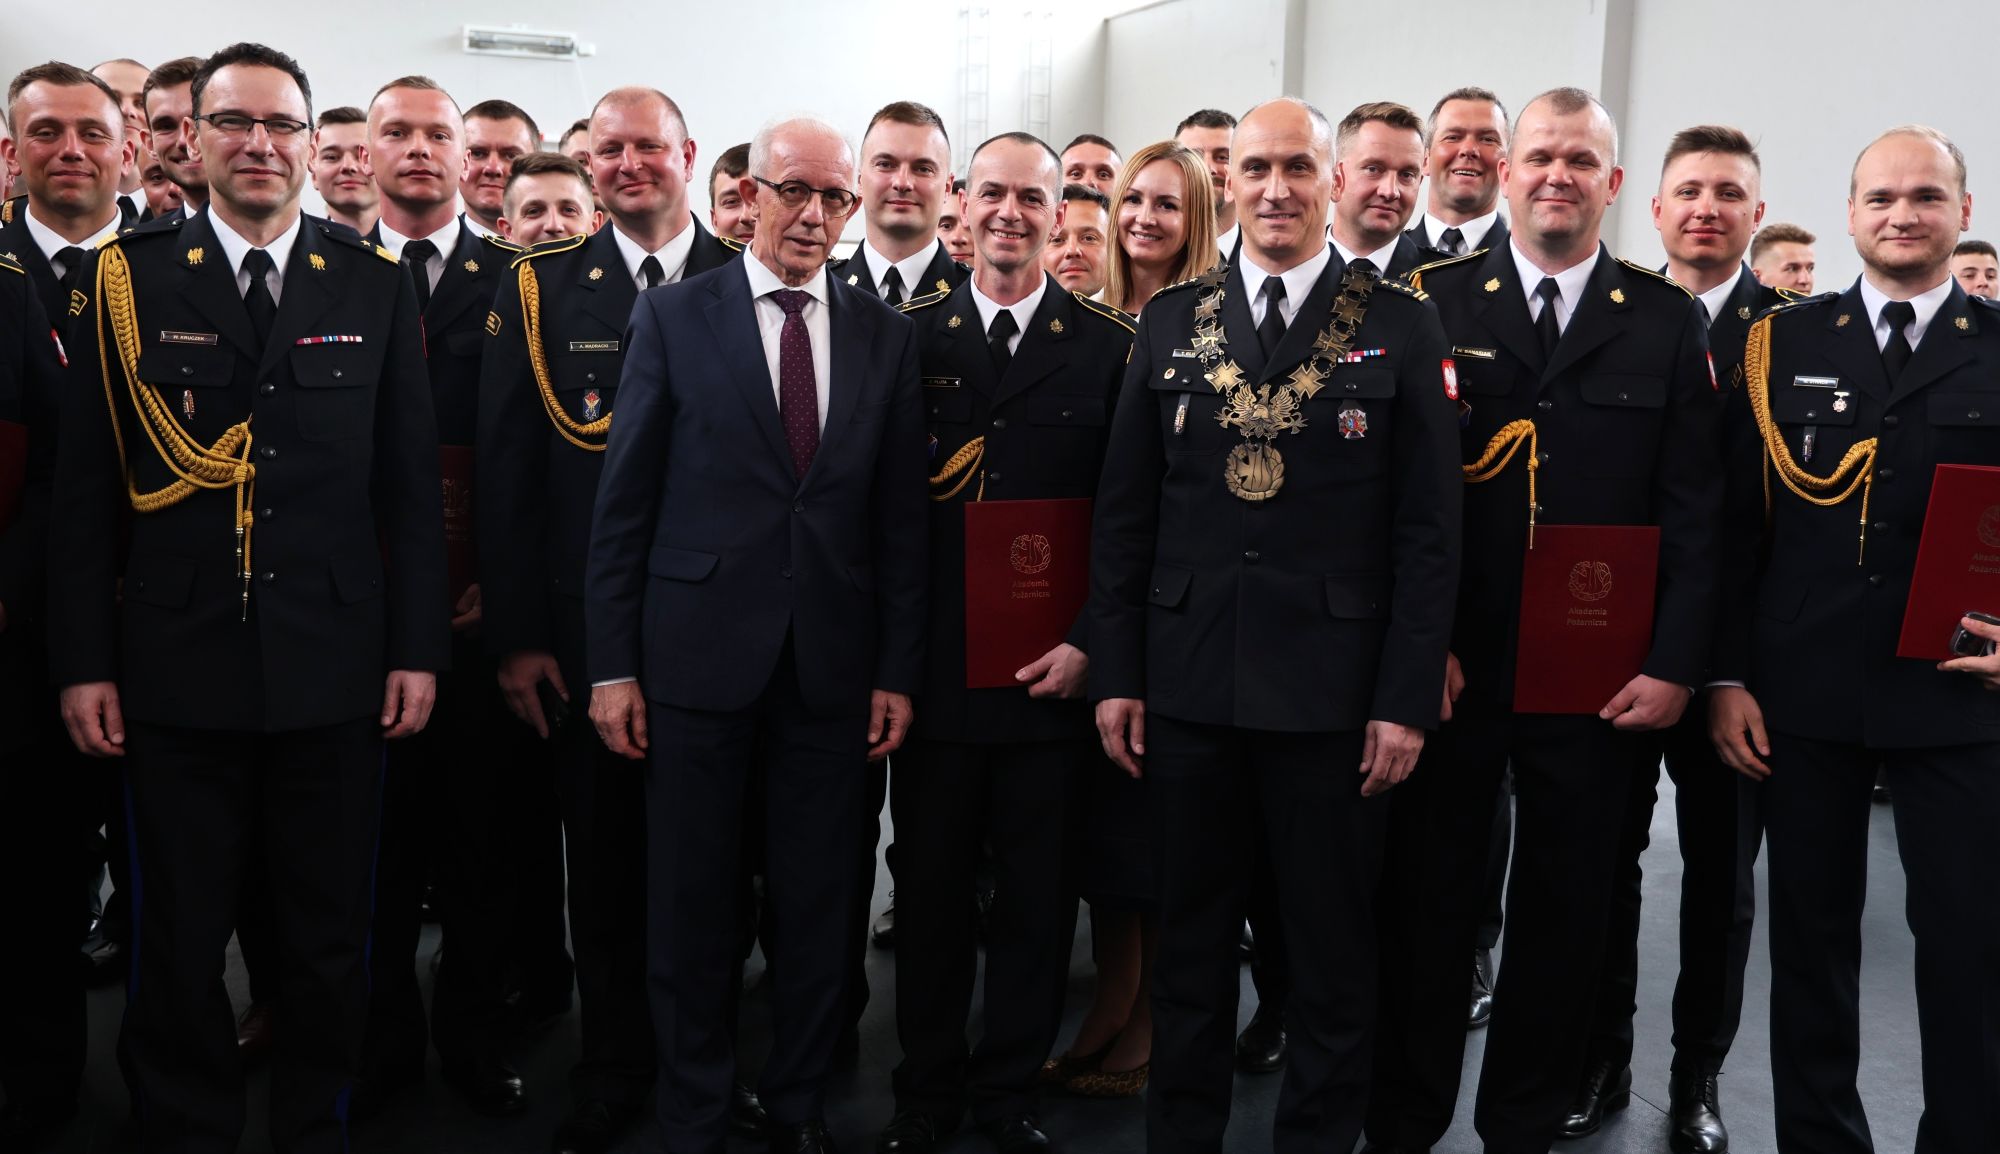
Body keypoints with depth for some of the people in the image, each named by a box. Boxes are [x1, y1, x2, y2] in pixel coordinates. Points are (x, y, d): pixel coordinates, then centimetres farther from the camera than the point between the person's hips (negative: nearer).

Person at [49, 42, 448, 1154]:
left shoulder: (376, 284, 4)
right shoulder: (128, 278, 2)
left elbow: (412, 485, 4)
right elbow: (87, 487, 2)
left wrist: (419, 647, 0)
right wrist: (85, 662, -2)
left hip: (337, 673, 1)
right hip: (178, 672, 0)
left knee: (331, 937, 12)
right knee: (180, 941, 11)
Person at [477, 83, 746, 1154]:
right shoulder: (539, 289, 3)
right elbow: (506, 469, 1)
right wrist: (516, 634, -5)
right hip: (586, 624, 0)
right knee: (603, 852, 10)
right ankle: (614, 1068, 27)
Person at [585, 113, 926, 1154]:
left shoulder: (885, 334, 6)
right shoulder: (674, 317, 1)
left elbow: (900, 514, 6)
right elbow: (623, 503, -1)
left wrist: (898, 668, 2)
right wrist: (612, 664, -4)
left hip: (834, 666, 2)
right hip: (699, 653, -1)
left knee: (818, 902, 10)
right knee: (690, 901, 8)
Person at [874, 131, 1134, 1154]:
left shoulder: (1110, 346, 1)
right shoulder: (909, 334, 4)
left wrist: (1089, 643, -7)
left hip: (1052, 673, 0)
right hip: (934, 668, 1)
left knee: (1037, 895, 10)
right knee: (930, 886, 11)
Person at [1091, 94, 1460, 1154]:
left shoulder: (1401, 328, -1)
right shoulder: (1170, 322, 6)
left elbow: (1428, 532, -3)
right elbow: (1123, 512, 6)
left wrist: (1408, 699, -8)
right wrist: (1116, 672, 1)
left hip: (1333, 695, -2)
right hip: (1186, 686, 2)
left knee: (1334, 956, 11)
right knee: (1189, 945, 15)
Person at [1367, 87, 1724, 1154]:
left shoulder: (1669, 323, 5)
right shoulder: (1436, 301, 2)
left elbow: (1693, 509, 2)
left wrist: (1675, 665, -5)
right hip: (1450, 668, -1)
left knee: (1565, 909, 12)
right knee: (1426, 899, 8)